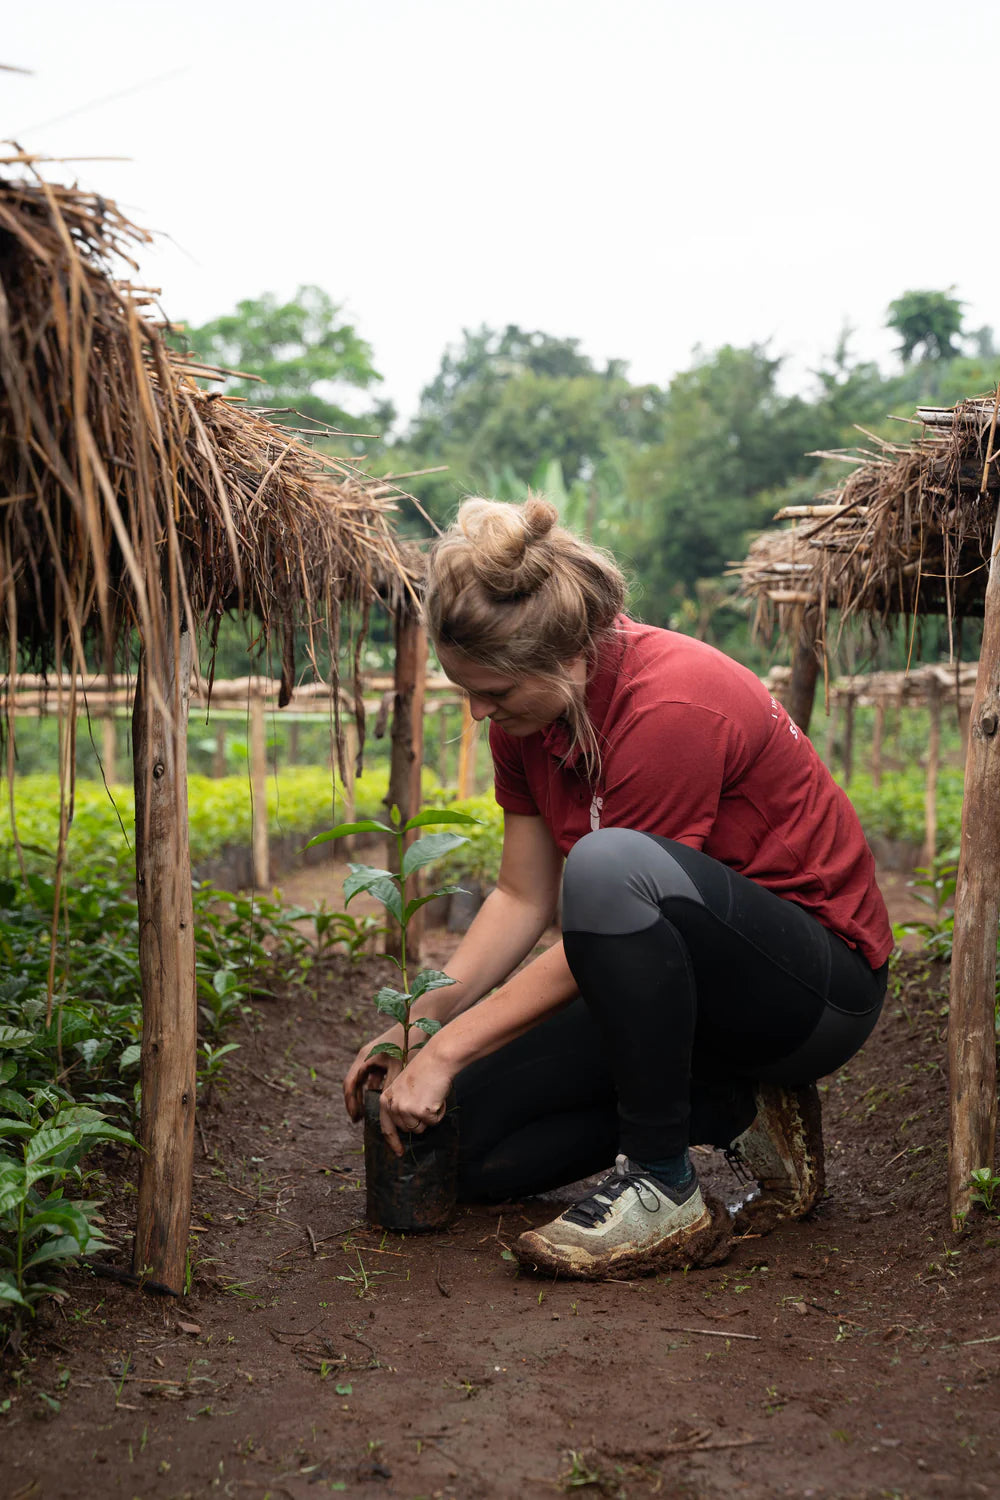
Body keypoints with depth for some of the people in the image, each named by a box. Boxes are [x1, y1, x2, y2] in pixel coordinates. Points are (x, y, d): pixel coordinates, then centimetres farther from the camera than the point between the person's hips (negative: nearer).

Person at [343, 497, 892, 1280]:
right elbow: (524, 897, 2)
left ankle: (663, 1188, -23)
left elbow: (602, 922, -24)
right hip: (673, 980, 8)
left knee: (610, 865, -39)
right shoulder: (529, 710, -3)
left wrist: (447, 1050, -20)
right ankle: (736, 1108, 4)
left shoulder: (673, 707, -28)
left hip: (819, 985, -8)